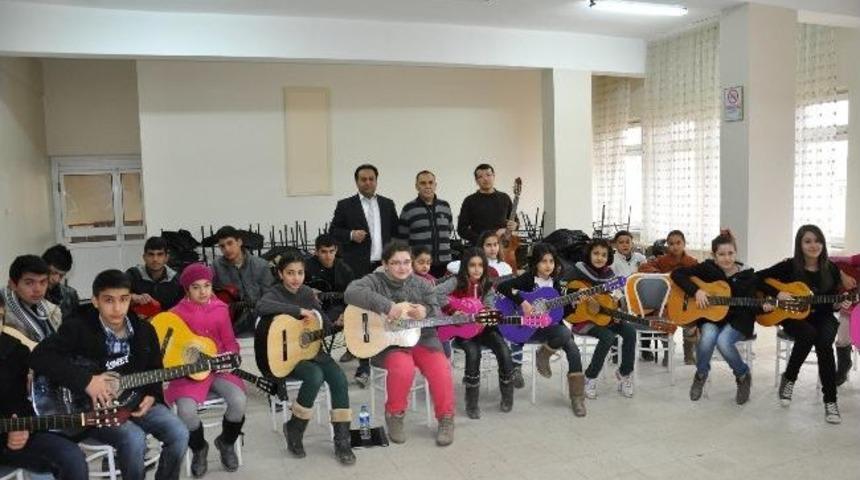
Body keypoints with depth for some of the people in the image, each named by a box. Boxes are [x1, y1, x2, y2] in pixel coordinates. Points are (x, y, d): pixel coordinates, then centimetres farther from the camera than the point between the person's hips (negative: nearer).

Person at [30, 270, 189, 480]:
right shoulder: (78, 327, -12)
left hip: (137, 400, 4)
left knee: (179, 434, -17)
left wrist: (151, 396, -4)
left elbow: (155, 370, 14)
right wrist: (86, 381, -28)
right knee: (134, 438, -31)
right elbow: (40, 356, -23)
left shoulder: (144, 330, 2)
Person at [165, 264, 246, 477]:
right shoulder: (178, 313, -2)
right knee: (186, 410, -29)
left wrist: (229, 357, -9)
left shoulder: (220, 309, 4)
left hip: (218, 369, 2)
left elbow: (230, 342, 10)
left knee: (238, 400, -25)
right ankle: (199, 448, 8)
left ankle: (226, 442, 10)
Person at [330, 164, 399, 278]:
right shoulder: (345, 205, 6)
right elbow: (333, 231, 4)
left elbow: (396, 232, 16)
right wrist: (351, 235, -14)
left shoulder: (388, 204, 14)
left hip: (384, 265, 3)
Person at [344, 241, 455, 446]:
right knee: (403, 368, -33)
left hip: (421, 340, 3)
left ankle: (446, 418, 0)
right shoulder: (375, 281, -4)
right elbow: (351, 293, -25)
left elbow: (438, 316, 7)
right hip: (387, 343, -3)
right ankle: (394, 415, -5)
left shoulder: (422, 285, 8)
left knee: (441, 369, -23)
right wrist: (386, 306, -32)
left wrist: (426, 312, -18)